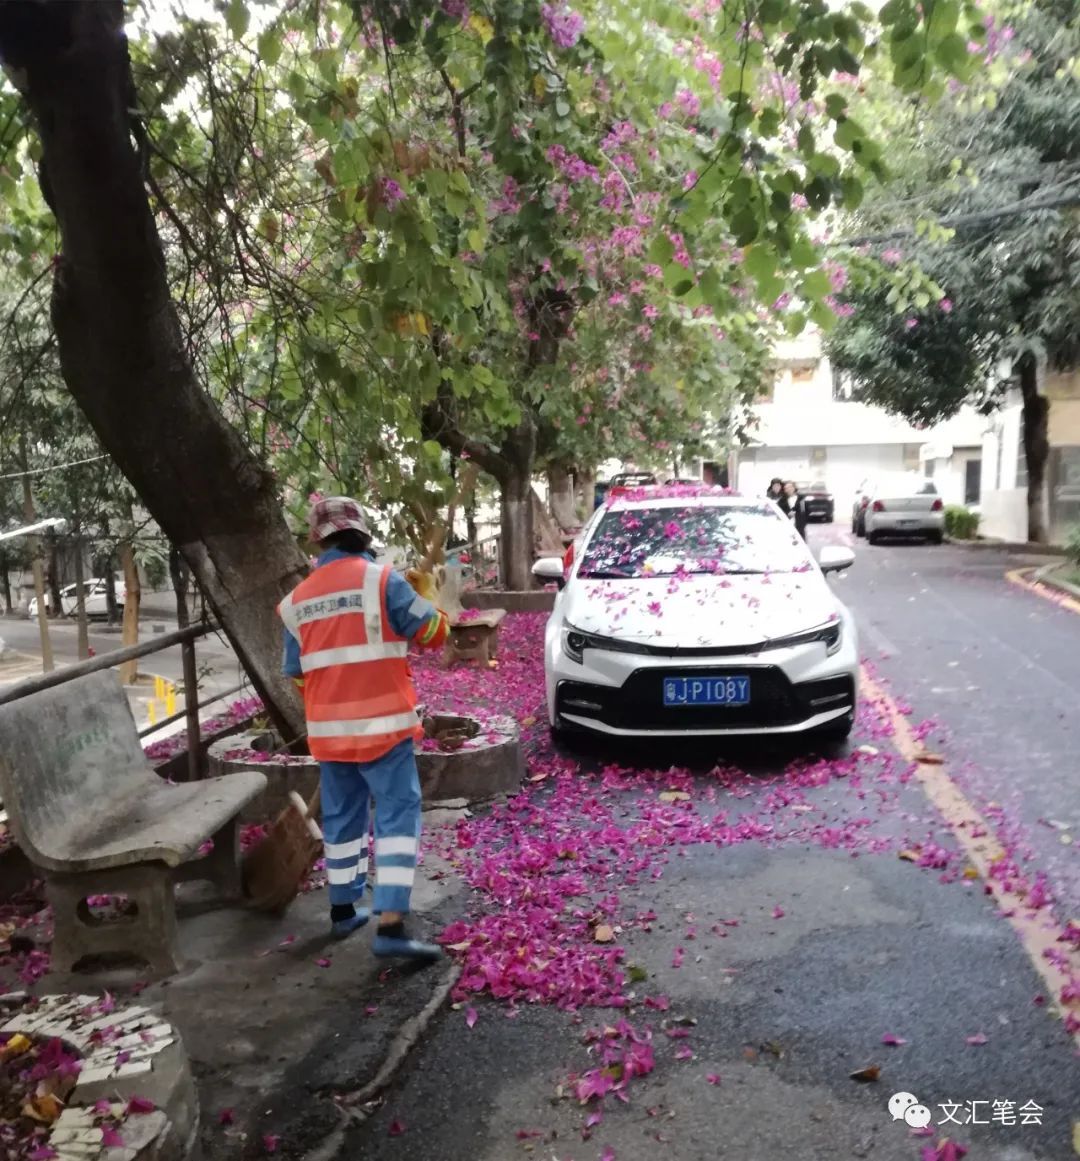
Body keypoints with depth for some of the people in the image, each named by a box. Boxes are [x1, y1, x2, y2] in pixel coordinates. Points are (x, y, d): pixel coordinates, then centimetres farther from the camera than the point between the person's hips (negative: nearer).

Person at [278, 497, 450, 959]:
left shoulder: (297, 599, 6)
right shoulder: (382, 580, -10)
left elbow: (297, 674, 12)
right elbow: (432, 633, -4)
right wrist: (426, 593, 15)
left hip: (328, 730, 5)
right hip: (382, 724, -5)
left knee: (341, 817, 19)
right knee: (397, 816, -3)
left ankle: (344, 910, 31)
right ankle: (391, 926, -10)